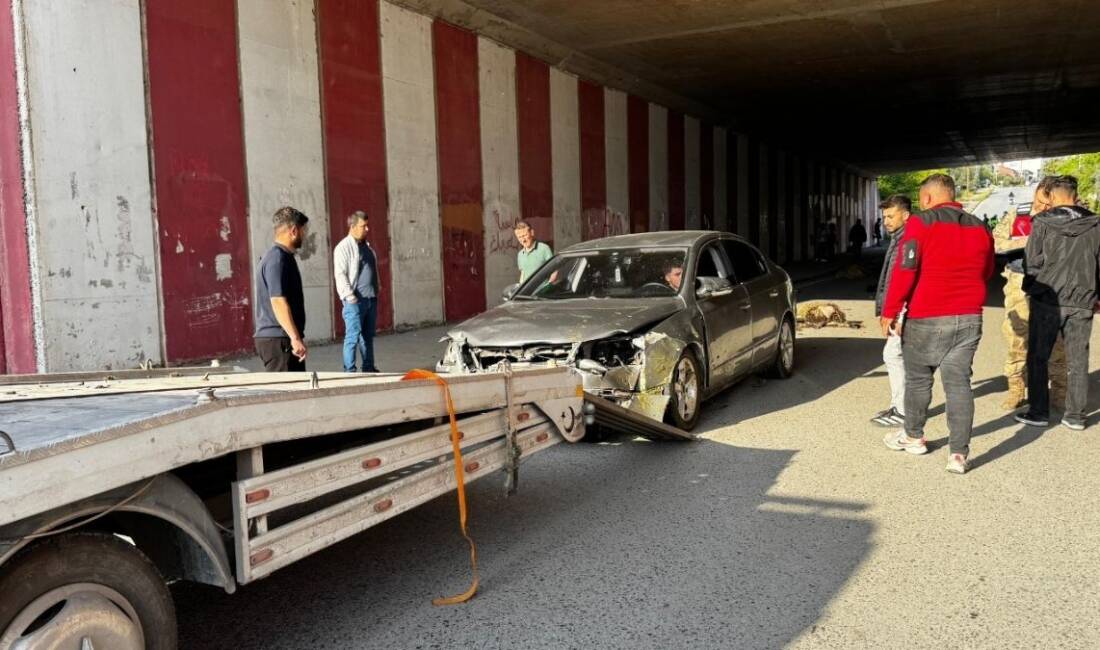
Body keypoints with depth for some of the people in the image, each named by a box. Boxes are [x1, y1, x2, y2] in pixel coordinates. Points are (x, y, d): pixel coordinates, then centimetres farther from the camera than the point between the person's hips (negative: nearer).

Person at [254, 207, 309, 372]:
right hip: (278, 340, -10)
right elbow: (278, 301, -24)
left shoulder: (279, 256, 16)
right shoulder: (278, 259, -15)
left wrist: (295, 337, 26)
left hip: (280, 339, 10)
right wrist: (295, 338, -27)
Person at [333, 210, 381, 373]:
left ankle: (368, 369, 21)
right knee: (353, 337, -6)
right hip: (355, 301, -8)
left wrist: (377, 291, 18)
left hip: (371, 299, 8)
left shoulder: (366, 246, 16)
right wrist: (350, 296, -19)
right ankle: (349, 372, -2)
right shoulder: (343, 247, -9)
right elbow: (340, 275, -14)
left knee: (368, 336, 13)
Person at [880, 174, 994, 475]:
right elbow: (987, 272, 19)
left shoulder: (921, 223, -10)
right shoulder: (980, 228, 8)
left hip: (926, 319, -4)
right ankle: (959, 453, 2)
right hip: (969, 319, 4)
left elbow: (904, 271, -14)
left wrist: (890, 312, -8)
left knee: (918, 379, 13)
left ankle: (913, 437, 27)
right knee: (959, 382, 5)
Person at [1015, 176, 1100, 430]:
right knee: (1078, 361, 10)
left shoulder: (1042, 223, -7)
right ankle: (1075, 416, 14)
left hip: (1047, 298, -3)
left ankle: (1038, 412, 9)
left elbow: (1032, 263, -8)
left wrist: (1030, 287, 9)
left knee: (1038, 357, 8)